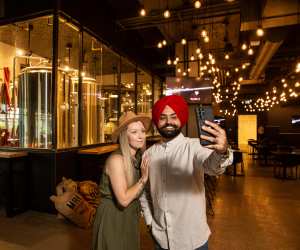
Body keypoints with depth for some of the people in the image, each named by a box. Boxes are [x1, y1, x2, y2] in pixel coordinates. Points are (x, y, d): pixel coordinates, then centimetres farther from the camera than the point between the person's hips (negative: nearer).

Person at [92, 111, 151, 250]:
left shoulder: (139, 158, -1)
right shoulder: (116, 159, -24)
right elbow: (123, 199, -27)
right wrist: (143, 179, -23)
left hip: (129, 218, 7)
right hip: (112, 218, -7)